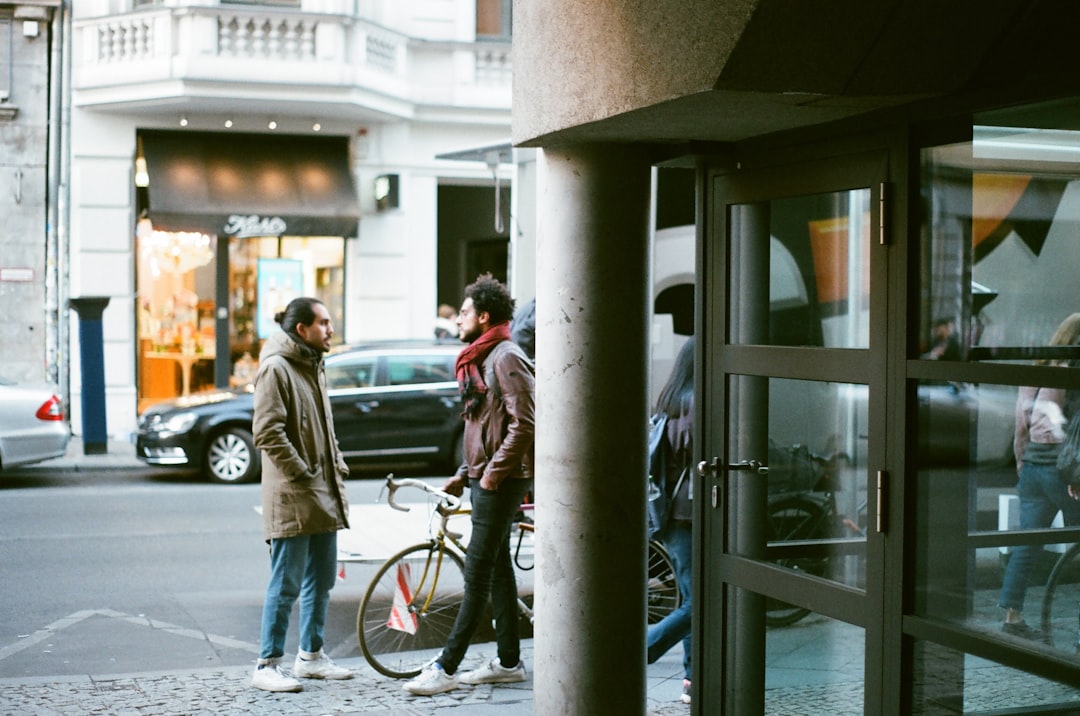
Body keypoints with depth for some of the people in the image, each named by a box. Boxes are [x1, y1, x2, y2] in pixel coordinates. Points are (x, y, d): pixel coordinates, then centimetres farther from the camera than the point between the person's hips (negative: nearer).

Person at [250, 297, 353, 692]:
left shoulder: (314, 366, 17)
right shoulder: (275, 368, -12)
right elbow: (267, 432, -20)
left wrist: (337, 466, 14)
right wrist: (302, 474, -18)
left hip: (324, 496, 9)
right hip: (292, 498, -9)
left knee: (322, 579, 15)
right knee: (286, 585, -6)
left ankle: (311, 656, 26)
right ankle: (267, 664, 2)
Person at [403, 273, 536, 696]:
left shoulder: (507, 358, -14)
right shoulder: (481, 359, 17)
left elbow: (523, 425, -22)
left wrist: (494, 472, -19)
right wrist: (465, 473, 16)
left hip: (502, 482, -10)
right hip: (483, 477, 10)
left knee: (477, 575, -7)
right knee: (497, 568, 12)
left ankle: (446, 668, -6)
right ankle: (509, 662, 19)